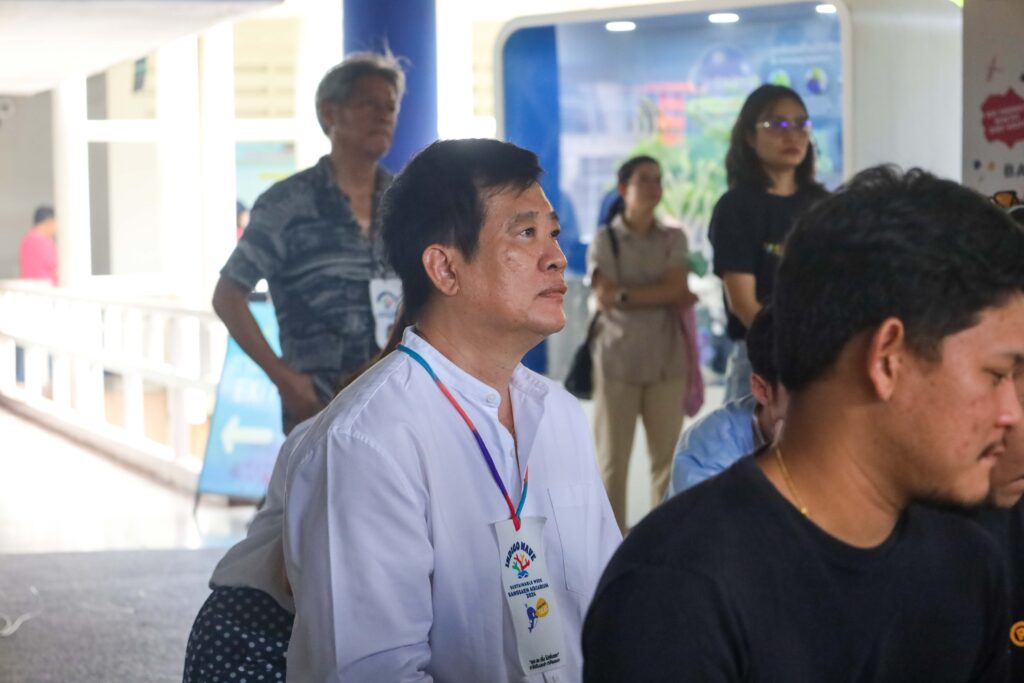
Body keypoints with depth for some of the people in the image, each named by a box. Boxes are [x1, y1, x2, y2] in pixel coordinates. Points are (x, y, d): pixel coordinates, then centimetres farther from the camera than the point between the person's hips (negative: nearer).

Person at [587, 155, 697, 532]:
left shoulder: (673, 239, 8)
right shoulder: (604, 241, 1)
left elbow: (677, 290, -7)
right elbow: (604, 298, -11)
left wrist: (625, 294, -11)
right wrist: (661, 296, -10)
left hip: (667, 362, 2)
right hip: (617, 361, -2)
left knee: (668, 456, 2)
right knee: (613, 459, 3)